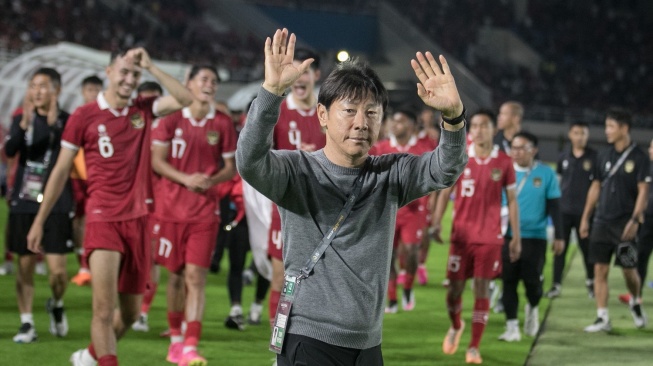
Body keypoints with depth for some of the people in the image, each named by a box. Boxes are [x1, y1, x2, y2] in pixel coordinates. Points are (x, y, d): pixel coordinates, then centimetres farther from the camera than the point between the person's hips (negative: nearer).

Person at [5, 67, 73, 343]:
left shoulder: (66, 121, -1)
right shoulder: (21, 119, 8)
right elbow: (9, 150, -8)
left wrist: (53, 123, -31)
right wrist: (24, 124, -25)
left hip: (55, 205, -3)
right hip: (23, 203, 3)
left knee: (57, 269, -7)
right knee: (25, 266, 5)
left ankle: (56, 305, 23)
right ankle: (26, 323, 14)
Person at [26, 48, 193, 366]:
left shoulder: (143, 111, 8)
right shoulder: (84, 116, -2)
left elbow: (185, 99, -7)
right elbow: (61, 170, 3)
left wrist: (150, 67, -9)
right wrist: (39, 220, 4)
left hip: (136, 219, 4)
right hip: (103, 219, -4)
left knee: (130, 312, 11)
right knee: (104, 307, -17)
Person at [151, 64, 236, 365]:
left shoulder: (223, 124, 3)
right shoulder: (172, 119, 1)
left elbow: (231, 168, 7)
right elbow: (157, 160, -2)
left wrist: (213, 180, -14)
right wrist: (185, 179, -18)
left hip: (205, 212, 0)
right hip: (170, 208, 0)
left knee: (195, 276, -10)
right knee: (176, 275, 8)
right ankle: (175, 338, 26)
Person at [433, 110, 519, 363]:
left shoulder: (504, 162, 0)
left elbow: (511, 201, 5)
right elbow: (445, 192, 6)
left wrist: (516, 237, 2)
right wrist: (437, 222, -9)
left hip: (489, 236, -1)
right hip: (461, 234, 1)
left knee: (482, 288, -4)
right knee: (455, 287, 3)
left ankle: (474, 348, 1)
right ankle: (455, 326, 34)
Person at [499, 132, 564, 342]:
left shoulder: (546, 174, 0)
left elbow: (554, 207, 3)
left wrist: (558, 236, 0)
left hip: (535, 236, -1)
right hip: (506, 235, 1)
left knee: (532, 280, 0)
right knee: (509, 281, -1)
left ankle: (532, 308, 32)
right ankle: (511, 326, 5)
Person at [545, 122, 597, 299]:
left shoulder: (594, 157, -2)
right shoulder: (564, 157, 8)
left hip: (584, 211, -3)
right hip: (564, 210, 3)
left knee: (586, 248, 6)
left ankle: (591, 281, 23)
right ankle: (556, 285, 5)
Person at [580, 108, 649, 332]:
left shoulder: (639, 158, -6)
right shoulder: (605, 156, 10)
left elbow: (643, 191, -9)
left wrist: (635, 220, -17)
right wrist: (585, 217, 13)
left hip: (625, 222, -5)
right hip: (602, 220, 5)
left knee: (629, 269, 0)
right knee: (600, 269, -1)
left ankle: (635, 303, 30)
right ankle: (602, 318, 1)